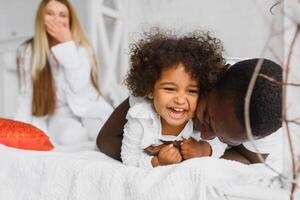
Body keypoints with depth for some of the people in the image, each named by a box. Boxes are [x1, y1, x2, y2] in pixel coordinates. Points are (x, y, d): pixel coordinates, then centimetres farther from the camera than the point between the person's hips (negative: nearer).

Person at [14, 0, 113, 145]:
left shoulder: (81, 47, -5)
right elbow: (26, 95, 2)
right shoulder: (27, 51, -3)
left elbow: (78, 85, -20)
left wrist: (67, 44, -21)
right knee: (72, 135, -33)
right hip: (56, 115, 0)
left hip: (86, 109, 0)